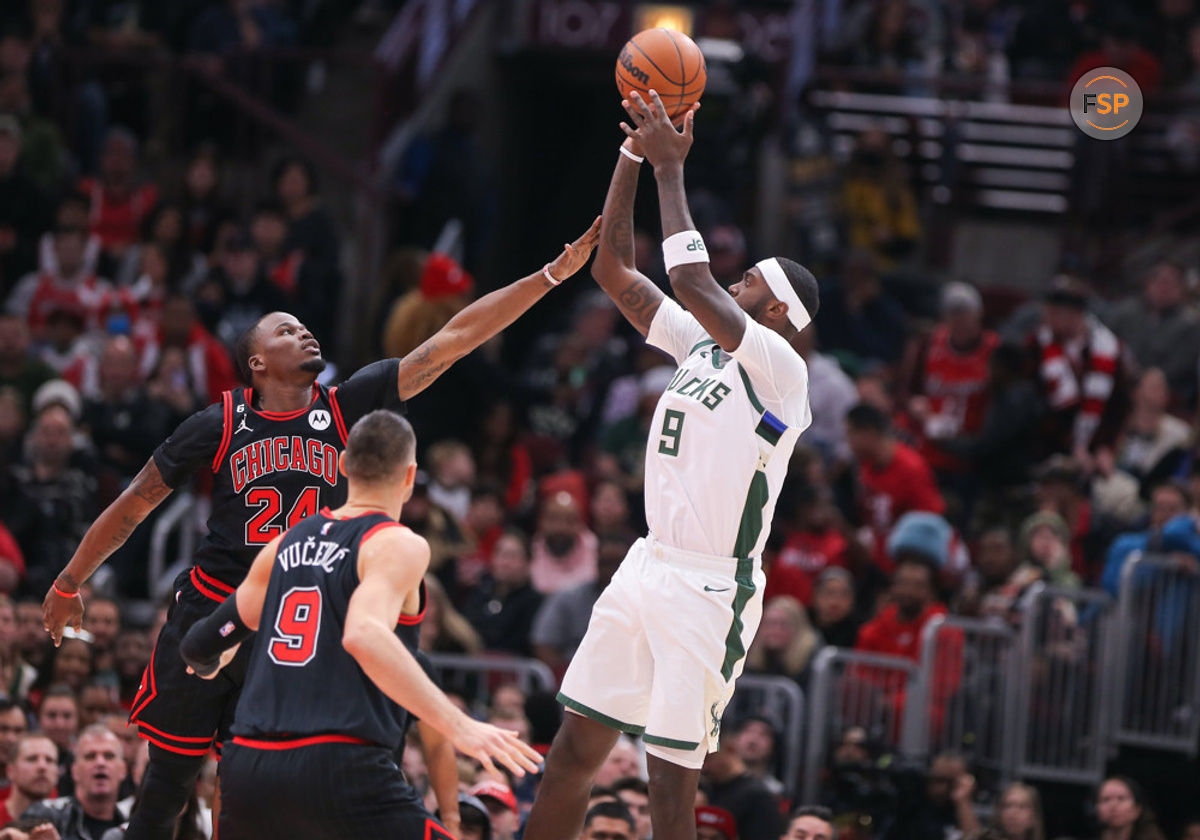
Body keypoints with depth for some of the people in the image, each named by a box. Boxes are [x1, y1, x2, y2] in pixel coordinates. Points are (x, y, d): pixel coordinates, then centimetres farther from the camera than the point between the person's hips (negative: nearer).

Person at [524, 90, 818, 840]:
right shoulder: (703, 343, 12)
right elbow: (616, 271, 13)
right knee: (575, 750, 8)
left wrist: (672, 166, -16)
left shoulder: (780, 370, -13)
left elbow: (691, 279, -24)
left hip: (710, 591, -8)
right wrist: (634, 154, 5)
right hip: (650, 571, 8)